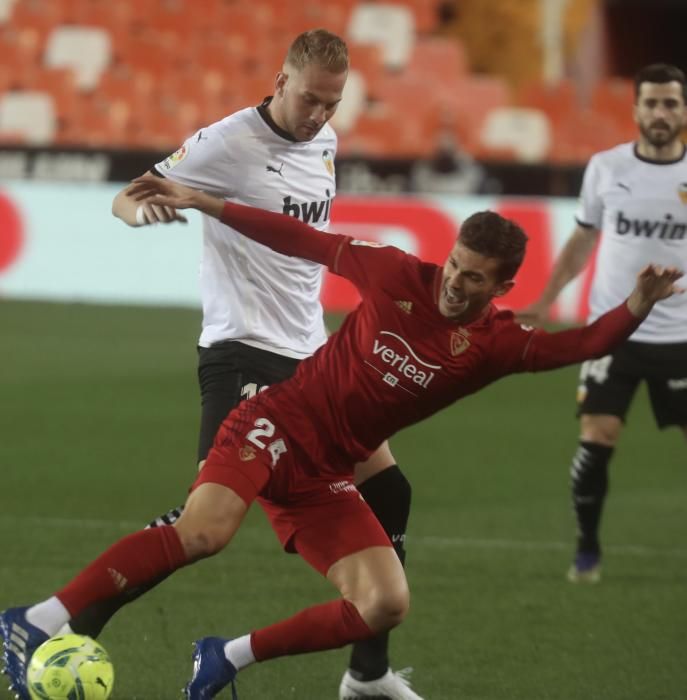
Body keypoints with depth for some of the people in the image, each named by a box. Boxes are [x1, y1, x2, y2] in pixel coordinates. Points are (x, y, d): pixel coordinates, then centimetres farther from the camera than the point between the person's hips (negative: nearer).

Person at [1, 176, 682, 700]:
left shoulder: (495, 343, -2)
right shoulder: (398, 276, -5)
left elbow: (579, 345, -15)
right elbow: (304, 241, 3)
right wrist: (200, 202, 1)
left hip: (325, 477, 4)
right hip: (277, 425, -4)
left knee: (385, 606, -11)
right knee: (205, 531, -31)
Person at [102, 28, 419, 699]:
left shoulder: (325, 142, 10)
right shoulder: (228, 142, -13)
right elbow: (126, 200, -10)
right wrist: (146, 207, -32)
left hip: (309, 355, 8)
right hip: (242, 351, -8)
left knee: (385, 490, 6)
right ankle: (74, 630, -15)